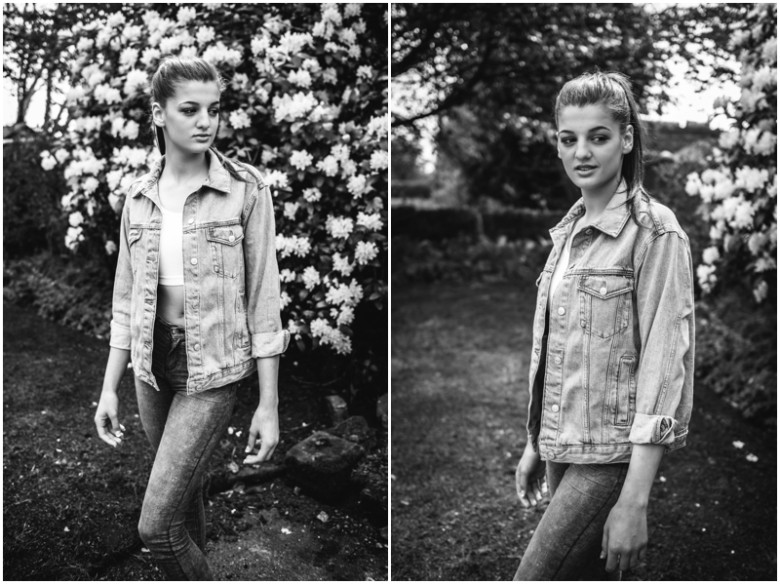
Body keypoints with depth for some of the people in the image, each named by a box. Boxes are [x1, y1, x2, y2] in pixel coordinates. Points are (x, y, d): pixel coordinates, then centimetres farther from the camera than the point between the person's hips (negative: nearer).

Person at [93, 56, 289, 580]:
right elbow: (127, 301, 9)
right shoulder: (140, 197, 3)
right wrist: (110, 389, 8)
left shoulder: (246, 189, -10)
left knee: (156, 526, -8)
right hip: (152, 365, 5)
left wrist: (269, 405, -10)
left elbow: (264, 300, -9)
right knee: (186, 496, 20)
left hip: (213, 371, -5)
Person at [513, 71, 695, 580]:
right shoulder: (569, 231, 10)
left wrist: (635, 500, -20)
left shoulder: (654, 231, -12)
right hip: (564, 448, 7)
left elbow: (665, 365, -17)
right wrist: (535, 444, 15)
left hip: (611, 456, -7)